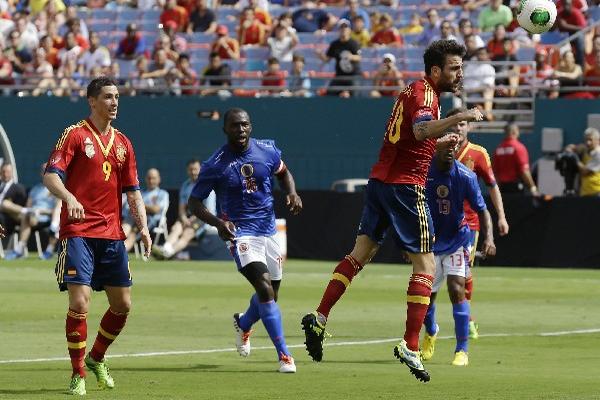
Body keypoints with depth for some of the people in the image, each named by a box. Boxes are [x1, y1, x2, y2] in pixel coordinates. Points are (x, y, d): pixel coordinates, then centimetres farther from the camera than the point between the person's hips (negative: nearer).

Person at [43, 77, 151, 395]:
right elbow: (50, 176, -12)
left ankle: (96, 358, 30)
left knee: (122, 305, 7)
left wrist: (143, 227, 1)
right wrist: (69, 197, -32)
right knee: (80, 302, -13)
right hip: (78, 233, -6)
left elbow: (132, 190, 16)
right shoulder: (75, 135, -3)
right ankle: (78, 375, -2)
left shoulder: (122, 143, 14)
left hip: (112, 234, 6)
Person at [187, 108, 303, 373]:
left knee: (270, 294, 14)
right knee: (265, 288, -22)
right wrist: (218, 222, -24)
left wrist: (292, 193, -2)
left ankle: (243, 324, 49)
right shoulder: (215, 165, -11)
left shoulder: (267, 150, 0)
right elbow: (194, 203, -5)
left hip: (269, 229, 5)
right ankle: (283, 355, -21)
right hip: (239, 232, -5)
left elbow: (283, 173, 20)